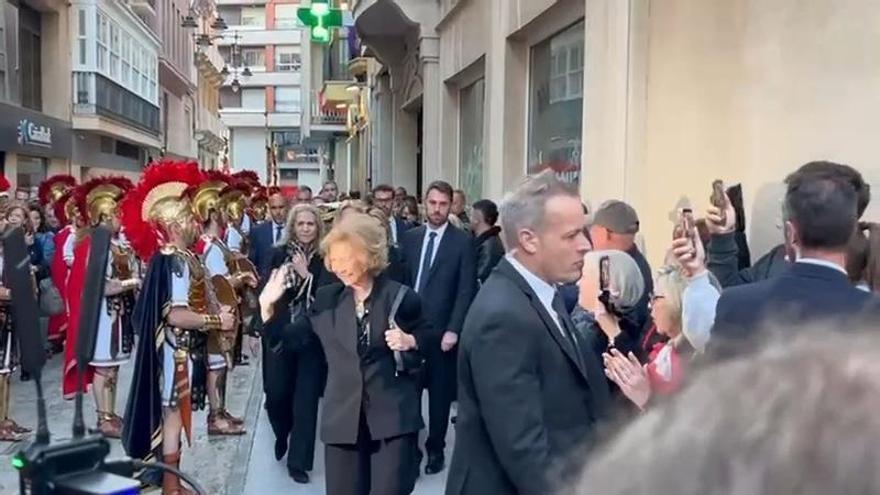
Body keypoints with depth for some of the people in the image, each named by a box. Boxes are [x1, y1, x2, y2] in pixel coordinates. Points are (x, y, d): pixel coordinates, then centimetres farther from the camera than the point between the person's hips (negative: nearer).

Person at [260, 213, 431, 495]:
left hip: (393, 415, -3)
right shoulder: (327, 299, 5)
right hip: (343, 417, 3)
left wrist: (409, 342, -13)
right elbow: (293, 340, 6)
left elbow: (428, 338, 7)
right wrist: (268, 308, -6)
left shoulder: (401, 297, -4)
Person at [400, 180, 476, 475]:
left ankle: (435, 449, 21)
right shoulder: (410, 238, 8)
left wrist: (453, 329, -14)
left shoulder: (462, 242, -4)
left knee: (440, 392, 8)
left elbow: (466, 290, -8)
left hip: (441, 329, -3)